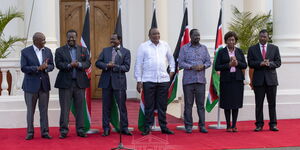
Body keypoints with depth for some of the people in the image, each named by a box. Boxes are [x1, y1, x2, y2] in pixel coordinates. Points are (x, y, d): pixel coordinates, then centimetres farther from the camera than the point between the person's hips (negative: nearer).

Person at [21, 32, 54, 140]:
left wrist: (46, 67, -15)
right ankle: (30, 133, 13)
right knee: (30, 110, 5)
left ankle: (45, 132, 12)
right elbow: (24, 68, -11)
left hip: (44, 84, 3)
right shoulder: (25, 52, -5)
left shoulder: (48, 51, 7)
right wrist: (38, 68, -20)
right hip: (31, 84, -3)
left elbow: (52, 66, 8)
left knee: (44, 110, 6)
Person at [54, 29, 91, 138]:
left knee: (80, 107, 5)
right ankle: (64, 130, 6)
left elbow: (88, 63, 2)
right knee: (64, 108, 0)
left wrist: (79, 64, -17)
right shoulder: (60, 50, 6)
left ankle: (80, 130, 12)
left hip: (80, 82, 2)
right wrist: (69, 65, -22)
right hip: (65, 82, -2)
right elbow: (58, 64, -6)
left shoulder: (83, 50, 12)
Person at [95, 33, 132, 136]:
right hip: (106, 81, 3)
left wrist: (114, 66, -17)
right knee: (106, 106, 6)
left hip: (119, 81, -3)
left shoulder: (125, 52, 3)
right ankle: (106, 129, 13)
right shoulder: (105, 50, 13)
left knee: (122, 106, 1)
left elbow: (127, 67, -6)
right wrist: (106, 65, -13)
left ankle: (124, 128, 10)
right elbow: (98, 63, 6)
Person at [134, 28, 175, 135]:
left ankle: (163, 127, 15)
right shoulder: (143, 46, 1)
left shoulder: (165, 45, 10)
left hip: (163, 80, 3)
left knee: (162, 105, 7)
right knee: (149, 105, 1)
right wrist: (138, 80, -4)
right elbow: (138, 64, 0)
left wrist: (172, 70, 14)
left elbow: (171, 58, 26)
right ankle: (147, 128, 9)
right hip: (148, 80, -3)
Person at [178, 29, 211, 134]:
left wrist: (203, 66, -10)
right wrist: (192, 67, -15)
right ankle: (188, 126, 7)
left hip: (201, 80, 2)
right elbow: (180, 63, -3)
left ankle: (202, 125, 10)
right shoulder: (184, 48, 4)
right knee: (188, 104, 1)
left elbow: (208, 61, 11)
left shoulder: (204, 48, 13)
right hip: (188, 80, -2)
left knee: (201, 103, 3)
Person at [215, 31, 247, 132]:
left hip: (237, 79, 2)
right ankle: (228, 125, 9)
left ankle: (234, 125, 10)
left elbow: (245, 65, 7)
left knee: (236, 103, 3)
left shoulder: (239, 51, 10)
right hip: (226, 80, -2)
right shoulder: (221, 52, 3)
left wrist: (237, 63, -11)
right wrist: (229, 65, -13)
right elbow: (217, 67, -3)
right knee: (227, 104, 0)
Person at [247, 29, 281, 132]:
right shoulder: (252, 49, 8)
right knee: (259, 104, 2)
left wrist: (269, 64, -15)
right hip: (258, 79, 0)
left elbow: (278, 62, 4)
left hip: (271, 79, 1)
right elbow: (250, 63, 0)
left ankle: (273, 124, 9)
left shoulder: (274, 48, 10)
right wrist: (260, 64, -17)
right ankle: (259, 124, 7)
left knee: (272, 103, 3)